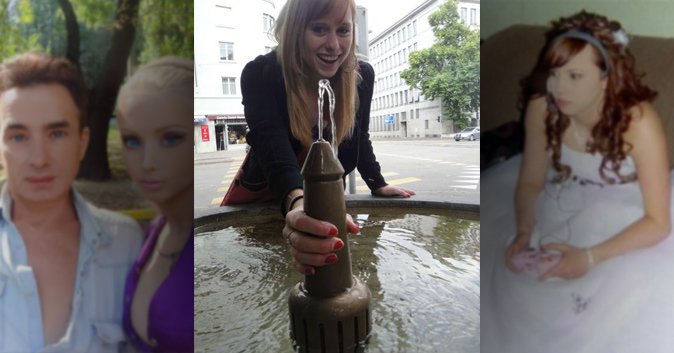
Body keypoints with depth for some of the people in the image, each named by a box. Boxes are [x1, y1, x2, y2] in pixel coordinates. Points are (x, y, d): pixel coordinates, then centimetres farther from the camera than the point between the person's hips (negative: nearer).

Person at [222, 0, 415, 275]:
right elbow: (273, 150, -46)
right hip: (256, 200, -1)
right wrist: (297, 203, -64)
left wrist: (378, 185, -3)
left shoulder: (361, 76, -17)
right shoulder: (259, 75, -28)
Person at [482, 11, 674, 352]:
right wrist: (523, 232, -27)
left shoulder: (639, 122, -29)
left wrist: (591, 257, -36)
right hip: (565, 209, 3)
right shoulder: (541, 107, -20)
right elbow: (530, 182, -8)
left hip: (627, 225, -2)